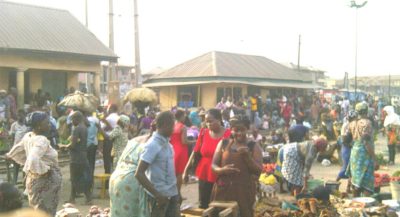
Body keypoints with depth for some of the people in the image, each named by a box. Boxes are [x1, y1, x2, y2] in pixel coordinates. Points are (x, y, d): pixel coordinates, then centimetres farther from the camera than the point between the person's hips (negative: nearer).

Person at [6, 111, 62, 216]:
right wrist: (44, 170, -24)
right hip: (45, 181, -9)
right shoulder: (41, 140, -24)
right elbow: (33, 160, -38)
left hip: (33, 178, 9)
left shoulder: (28, 136, 4)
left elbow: (17, 150, 18)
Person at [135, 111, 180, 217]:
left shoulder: (167, 143, 8)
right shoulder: (153, 145, -17)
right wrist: (157, 194, -22)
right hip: (159, 196, -8)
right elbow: (139, 174, -21)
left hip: (172, 194, 8)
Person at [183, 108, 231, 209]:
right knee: (203, 205, 10)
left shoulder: (228, 134, -8)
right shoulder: (203, 133, 3)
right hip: (204, 176, 4)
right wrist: (186, 170, 5)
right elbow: (195, 152, 7)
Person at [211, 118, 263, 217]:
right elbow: (213, 165, 7)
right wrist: (221, 170, -15)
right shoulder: (223, 143, 8)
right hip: (223, 189, 2)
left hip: (244, 191, -1)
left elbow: (259, 170, -2)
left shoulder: (254, 146, 3)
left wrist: (247, 156, -16)